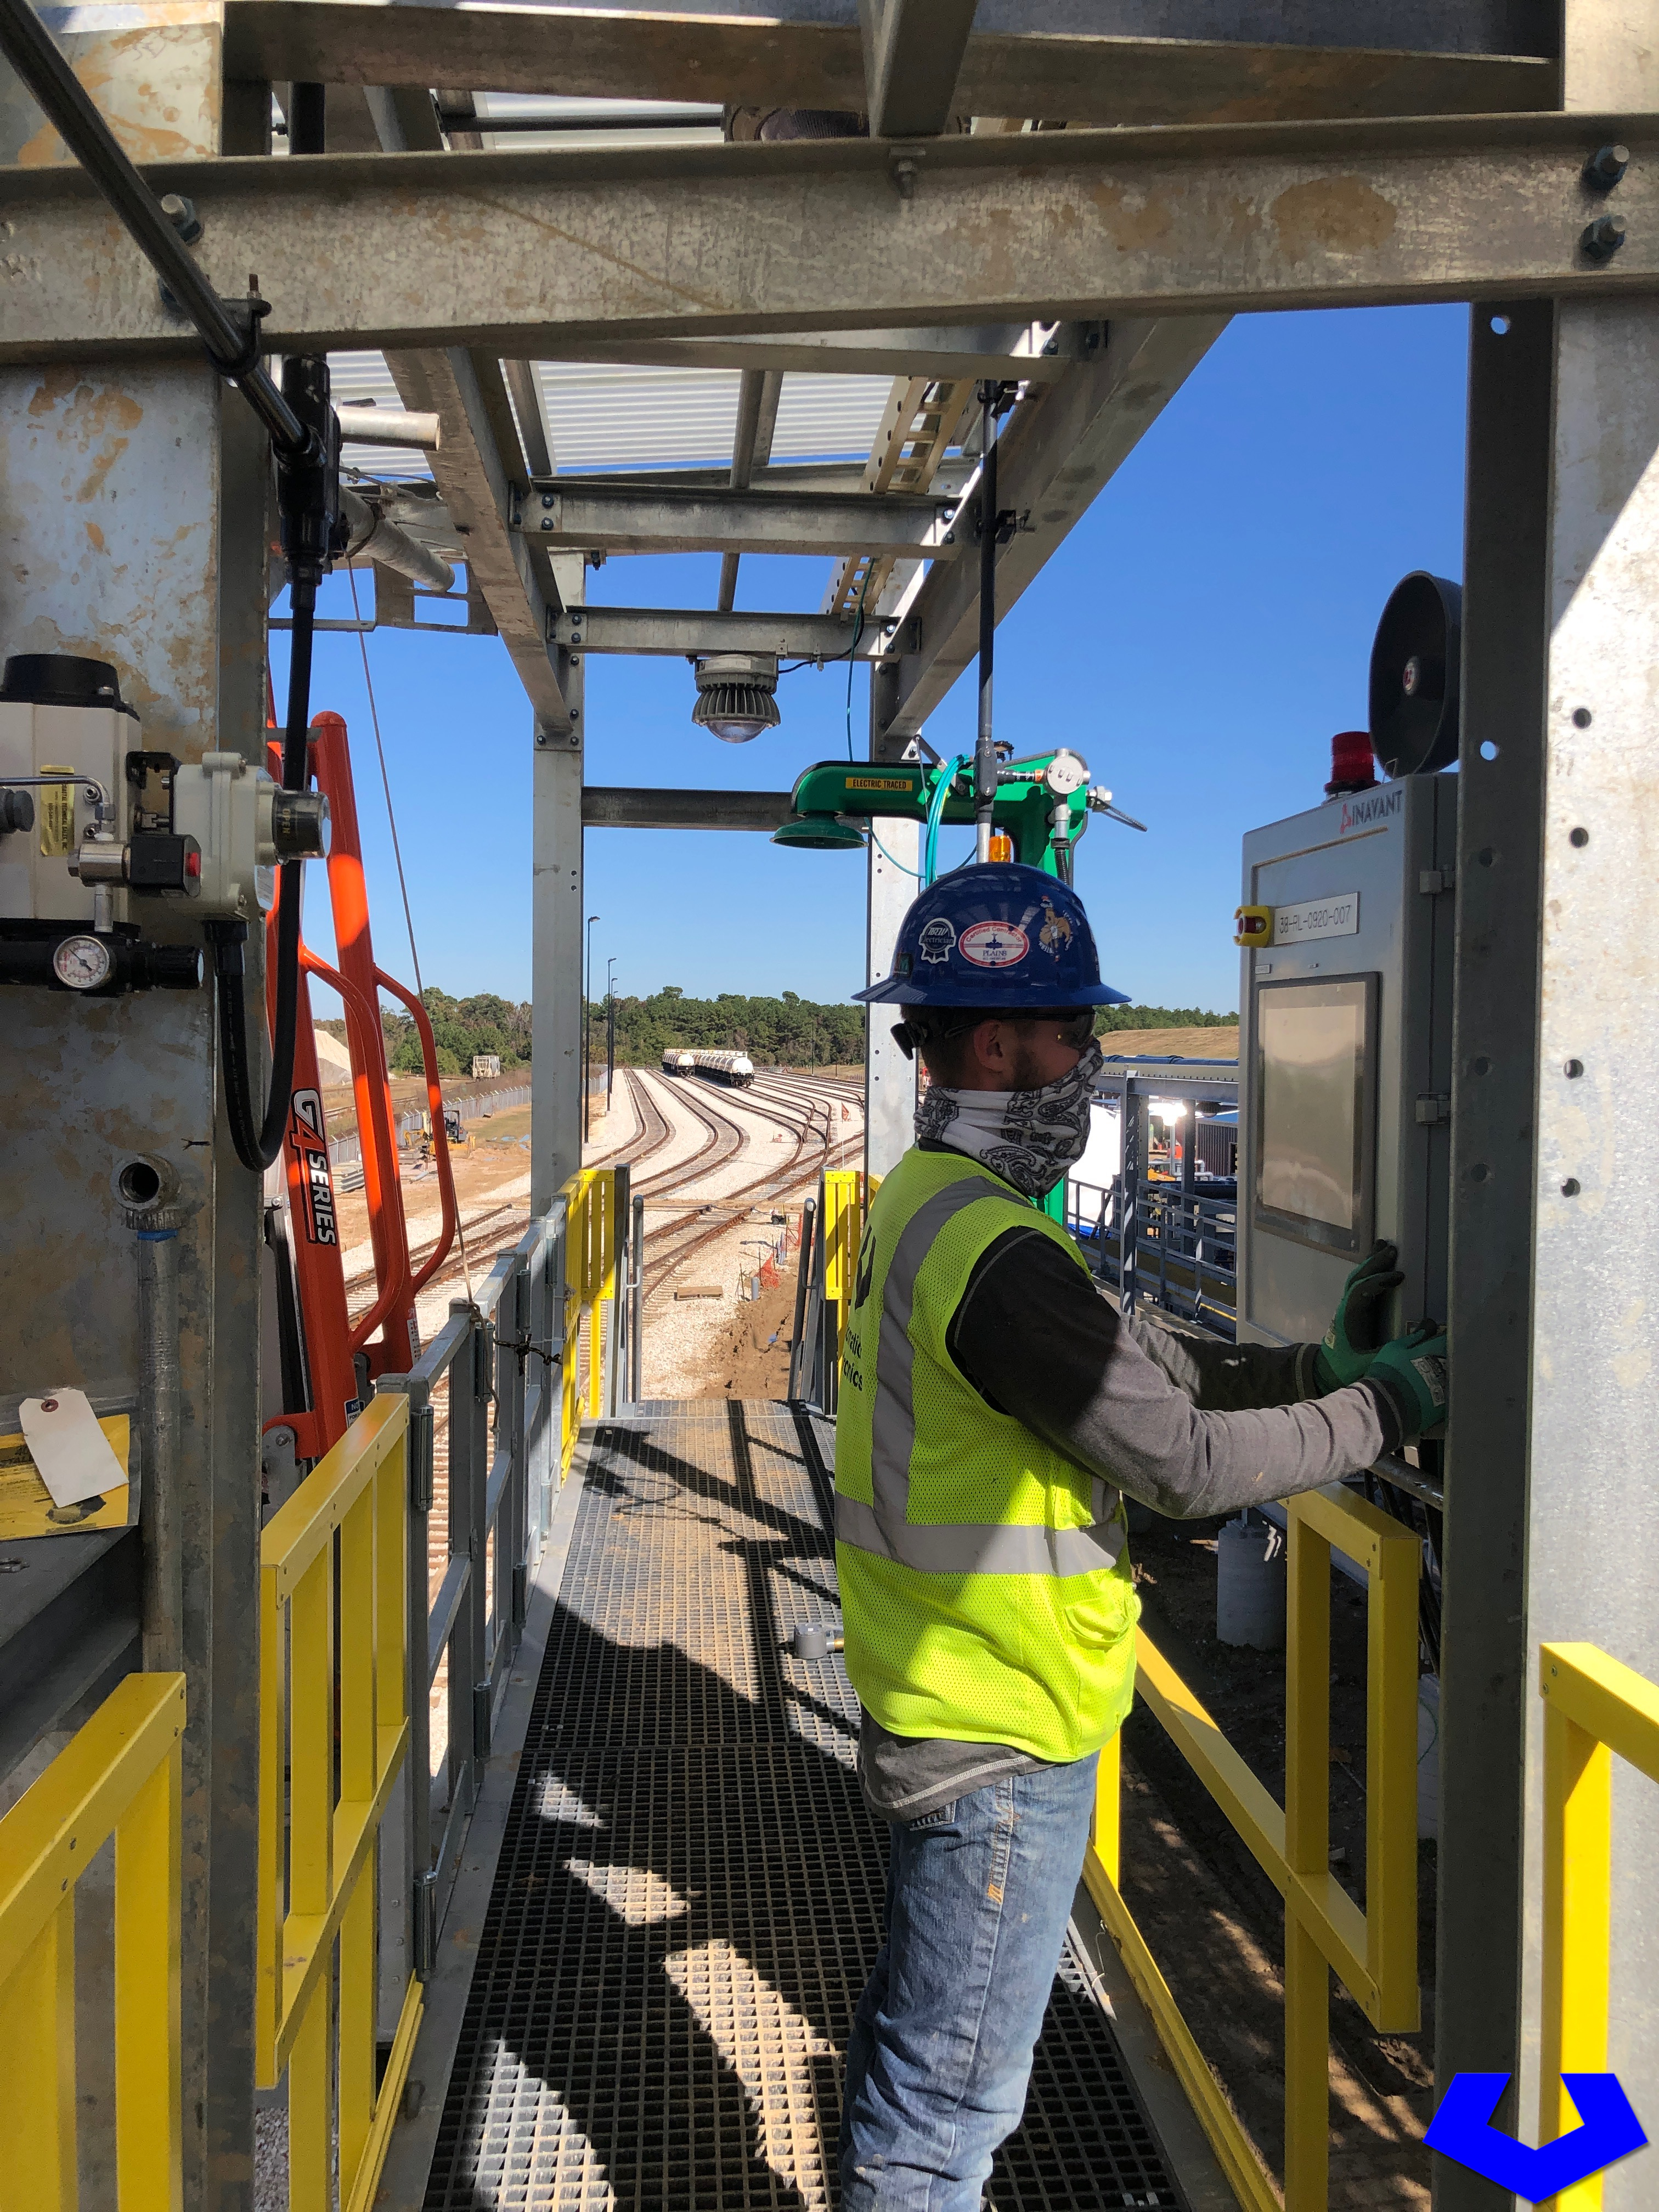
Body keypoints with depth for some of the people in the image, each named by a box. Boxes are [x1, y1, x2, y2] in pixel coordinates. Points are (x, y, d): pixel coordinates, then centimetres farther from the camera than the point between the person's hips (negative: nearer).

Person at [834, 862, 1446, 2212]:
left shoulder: (925, 1202, 6)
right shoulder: (995, 1255, -27)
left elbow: (1154, 1365, 7)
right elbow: (1183, 1458, -22)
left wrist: (1317, 1364, 0)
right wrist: (1383, 1413, -9)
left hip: (936, 1703, 10)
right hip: (1005, 1740, -10)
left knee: (918, 2031, 26)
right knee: (953, 2092, 9)